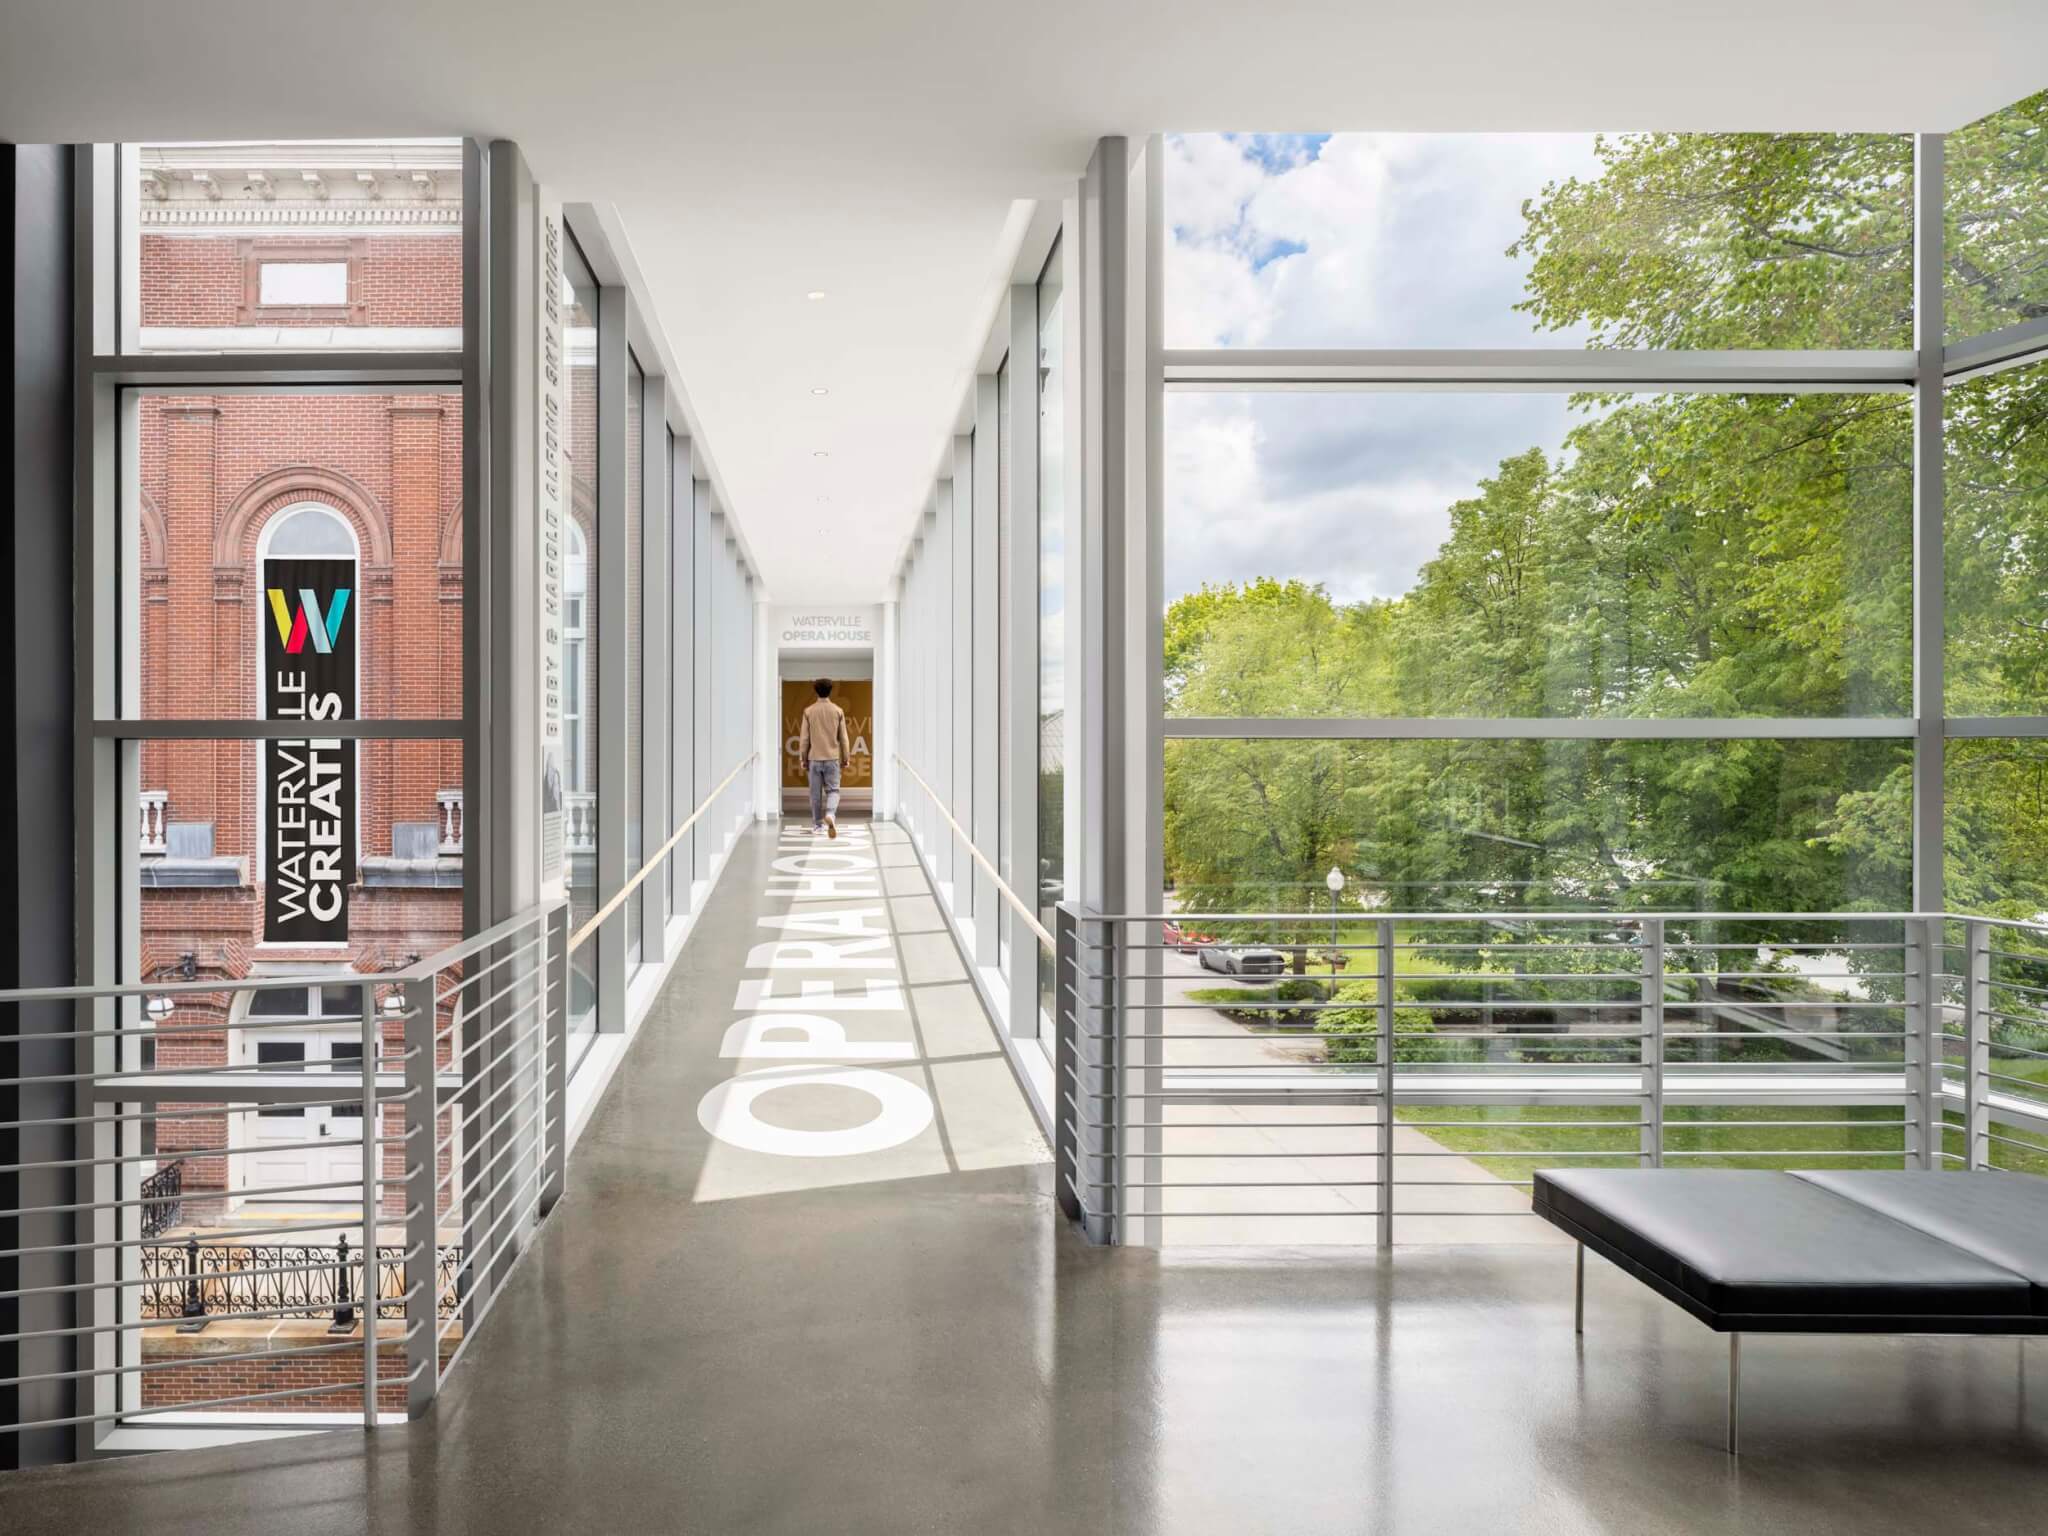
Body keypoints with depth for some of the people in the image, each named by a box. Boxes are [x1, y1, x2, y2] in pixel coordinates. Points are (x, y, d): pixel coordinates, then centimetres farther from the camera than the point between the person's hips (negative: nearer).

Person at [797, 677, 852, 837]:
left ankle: (817, 824, 16)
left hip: (814, 758, 1)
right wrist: (846, 757, 9)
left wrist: (803, 758, 9)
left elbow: (804, 737, 0)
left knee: (816, 793, 10)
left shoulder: (809, 711, -1)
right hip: (832, 758, 0)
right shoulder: (838, 711, -1)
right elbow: (844, 737, 1)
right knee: (832, 791, 3)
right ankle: (830, 814, -24)